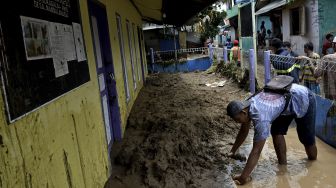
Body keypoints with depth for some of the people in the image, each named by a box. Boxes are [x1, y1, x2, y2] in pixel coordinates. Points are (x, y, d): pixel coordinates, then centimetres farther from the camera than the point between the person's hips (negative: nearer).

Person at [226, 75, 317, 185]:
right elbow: (243, 132, 3)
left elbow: (256, 151, -39)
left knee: (306, 138, 2)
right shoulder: (246, 106, -14)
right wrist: (232, 152, 6)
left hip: (304, 99, -7)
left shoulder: (260, 117, -39)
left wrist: (244, 177, -38)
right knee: (276, 132, -1)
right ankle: (283, 165, 12)